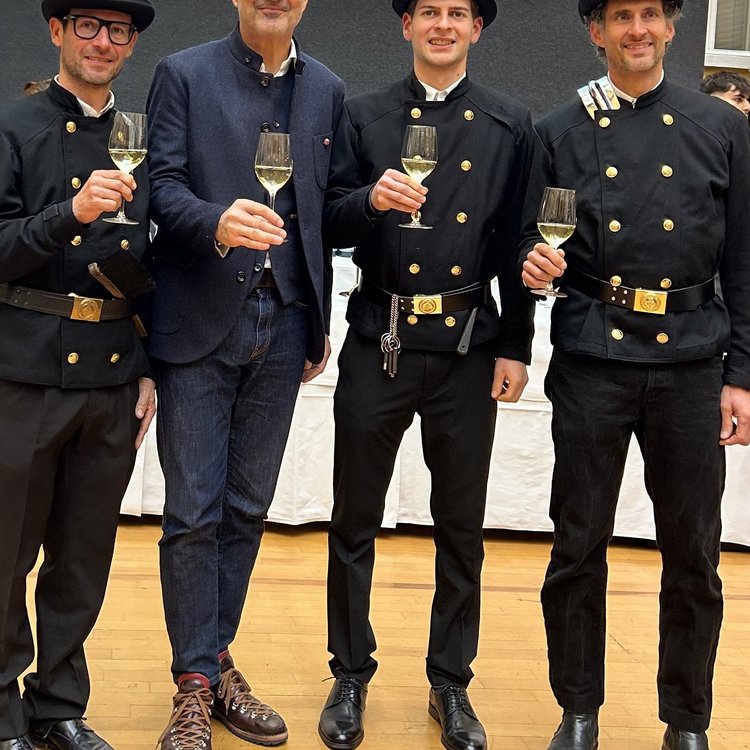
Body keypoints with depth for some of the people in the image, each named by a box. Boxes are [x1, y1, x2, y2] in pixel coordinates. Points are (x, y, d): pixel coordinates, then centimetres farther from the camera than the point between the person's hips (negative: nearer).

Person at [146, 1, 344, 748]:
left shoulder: (327, 91, 10)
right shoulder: (183, 73, 0)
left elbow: (324, 211, 11)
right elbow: (162, 185, -8)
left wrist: (321, 324, 11)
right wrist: (217, 223, -29)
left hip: (283, 323, 4)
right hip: (199, 322, -3)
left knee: (246, 509, 10)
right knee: (193, 511, 0)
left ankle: (215, 663, 23)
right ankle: (195, 684, 12)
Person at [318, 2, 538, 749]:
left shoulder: (511, 125, 6)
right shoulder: (362, 117, 4)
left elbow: (517, 243, 4)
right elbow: (330, 225, 1)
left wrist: (515, 347, 0)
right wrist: (370, 201, -20)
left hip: (468, 350, 0)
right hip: (378, 345, 0)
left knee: (461, 526, 9)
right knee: (355, 520, 8)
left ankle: (451, 685, 24)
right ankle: (350, 676, 24)